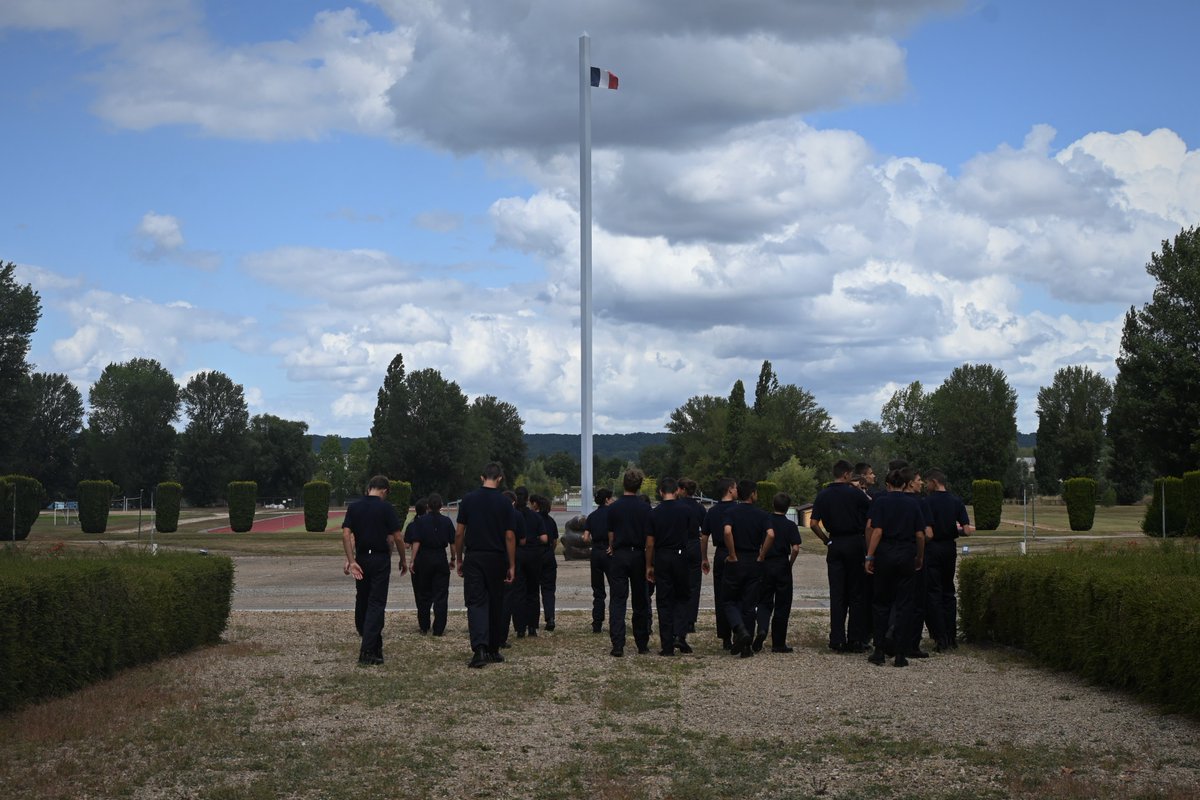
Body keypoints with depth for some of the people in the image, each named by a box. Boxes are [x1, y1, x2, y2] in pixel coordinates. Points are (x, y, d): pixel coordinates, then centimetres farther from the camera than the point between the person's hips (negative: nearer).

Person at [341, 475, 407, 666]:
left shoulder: (353, 507, 3)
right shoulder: (387, 508, -7)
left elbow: (346, 535, -6)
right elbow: (398, 537, -9)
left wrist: (350, 560, -8)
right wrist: (403, 561, 4)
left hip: (361, 559, 4)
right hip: (381, 559, -4)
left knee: (362, 602, 17)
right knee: (376, 604, -4)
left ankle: (373, 646, 28)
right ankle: (368, 652, -14)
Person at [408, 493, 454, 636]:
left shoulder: (420, 521, -4)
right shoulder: (446, 522, 1)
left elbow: (416, 542, -9)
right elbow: (453, 542, 3)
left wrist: (412, 561, -8)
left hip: (423, 559, 0)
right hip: (441, 559, 1)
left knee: (423, 594, 13)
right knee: (441, 595, 3)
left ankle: (424, 627, 19)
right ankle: (439, 629, -1)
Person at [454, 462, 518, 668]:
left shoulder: (468, 499, -1)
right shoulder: (504, 503, -4)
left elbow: (459, 533, 0)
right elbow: (510, 537, -4)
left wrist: (458, 559, 11)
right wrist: (512, 566, 2)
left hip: (473, 558, 0)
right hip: (496, 559, 0)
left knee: (476, 603, -3)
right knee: (496, 604, 13)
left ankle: (480, 648, -22)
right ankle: (493, 650, 21)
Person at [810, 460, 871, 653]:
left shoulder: (823, 495, 2)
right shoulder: (856, 493, -6)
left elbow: (813, 523, -2)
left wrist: (827, 540, 8)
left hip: (835, 545, 3)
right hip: (856, 543, -2)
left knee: (837, 594, 5)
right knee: (856, 593, 4)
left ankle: (837, 640, 2)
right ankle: (856, 640, 4)